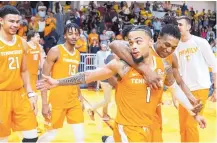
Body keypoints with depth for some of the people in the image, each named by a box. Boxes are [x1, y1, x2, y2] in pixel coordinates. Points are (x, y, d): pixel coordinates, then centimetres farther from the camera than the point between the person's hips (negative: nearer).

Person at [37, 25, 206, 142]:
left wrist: (194, 112, 14)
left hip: (148, 127, 5)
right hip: (127, 129, -5)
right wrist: (58, 82, -12)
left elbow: (175, 89, 12)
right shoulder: (123, 64, -15)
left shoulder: (163, 64, -3)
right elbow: (90, 75, -9)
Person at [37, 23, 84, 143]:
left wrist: (80, 96, 19)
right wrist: (44, 103, -16)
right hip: (58, 100, -6)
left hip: (74, 100, 6)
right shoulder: (55, 51, -9)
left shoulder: (77, 54, 11)